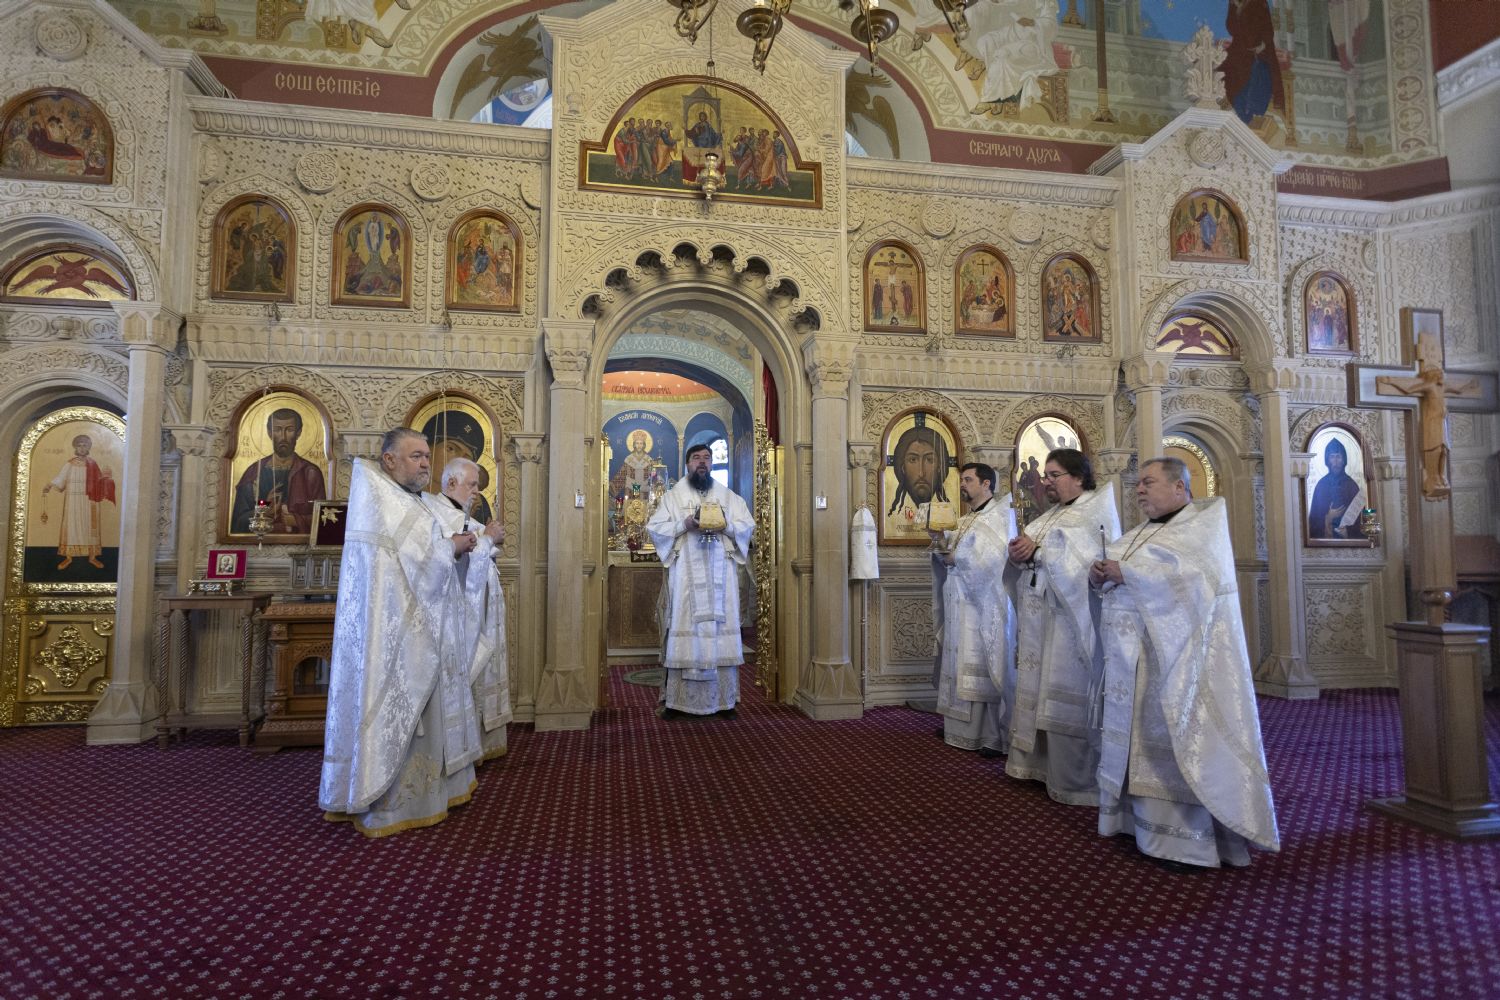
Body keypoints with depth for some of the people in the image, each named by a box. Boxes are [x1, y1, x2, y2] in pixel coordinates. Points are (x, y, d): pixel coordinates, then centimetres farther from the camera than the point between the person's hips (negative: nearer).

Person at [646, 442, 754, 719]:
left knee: (722, 627, 0)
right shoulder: (673, 495, 9)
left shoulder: (728, 495, 13)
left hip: (720, 576, 2)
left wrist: (725, 525, -11)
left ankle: (724, 700, 7)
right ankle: (676, 701, 2)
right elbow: (654, 528, 1)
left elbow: (748, 526, 8)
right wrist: (684, 524, -14)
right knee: (684, 627, -4)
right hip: (686, 575, -2)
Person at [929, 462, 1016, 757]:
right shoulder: (964, 520, 18)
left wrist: (954, 557, -12)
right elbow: (952, 554, 16)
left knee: (987, 667, -5)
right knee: (962, 667, 10)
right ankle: (965, 729, 19)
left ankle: (995, 736, 2)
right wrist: (941, 540, -1)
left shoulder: (1001, 514, -5)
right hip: (961, 608, 8)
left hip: (986, 608, -8)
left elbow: (993, 557, -18)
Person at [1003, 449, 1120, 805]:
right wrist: (1019, 555, -7)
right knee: (1038, 690, 10)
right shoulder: (1049, 516, 18)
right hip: (1038, 619, 7)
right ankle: (1039, 762, 21)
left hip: (1071, 620, -7)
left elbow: (1090, 559, -18)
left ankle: (1075, 780, 6)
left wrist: (1039, 550, -17)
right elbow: (1029, 561, 14)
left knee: (1068, 696, -5)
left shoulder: (1098, 510, -3)